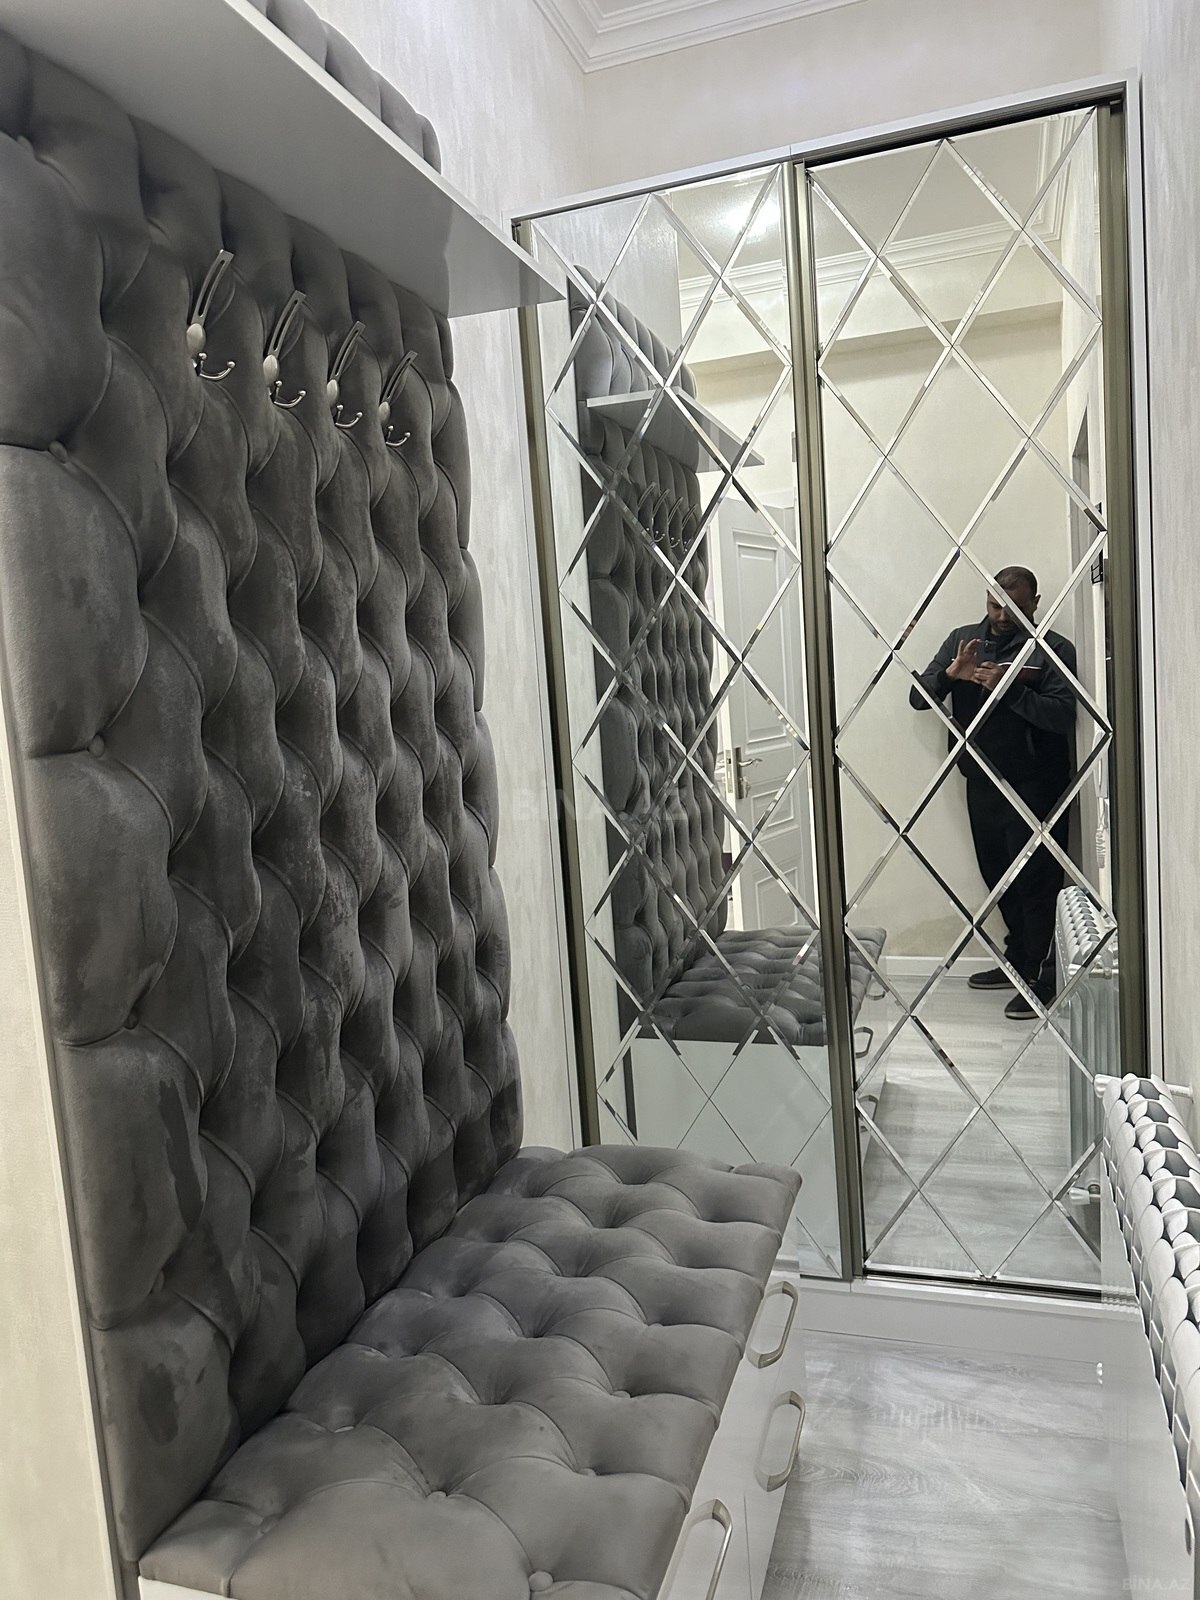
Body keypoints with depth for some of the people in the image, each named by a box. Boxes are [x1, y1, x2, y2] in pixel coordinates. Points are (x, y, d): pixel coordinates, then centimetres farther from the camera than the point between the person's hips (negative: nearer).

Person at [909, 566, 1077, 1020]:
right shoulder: (963, 639, 8)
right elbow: (918, 698, 2)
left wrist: (1008, 689, -27)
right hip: (982, 781, 5)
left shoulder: (1054, 649, -5)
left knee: (1036, 881, -4)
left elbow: (1062, 714, -17)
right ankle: (1018, 961, 30)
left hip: (1034, 786, -5)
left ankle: (1042, 977, 6)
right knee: (998, 877, 15)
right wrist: (951, 674, -16)